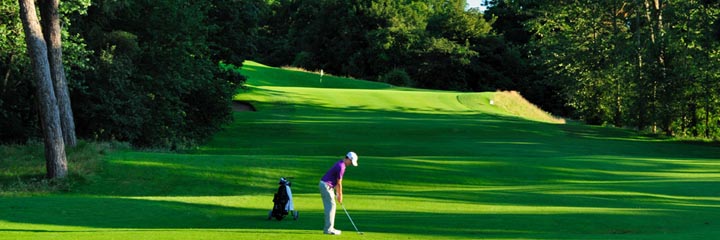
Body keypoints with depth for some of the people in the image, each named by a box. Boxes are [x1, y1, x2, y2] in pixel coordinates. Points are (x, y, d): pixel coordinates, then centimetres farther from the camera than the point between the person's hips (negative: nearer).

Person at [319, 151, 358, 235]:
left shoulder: (340, 164, 12)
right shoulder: (341, 167, -20)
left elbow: (338, 182, 16)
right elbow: (339, 183, -13)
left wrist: (338, 194, 16)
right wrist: (340, 196, -3)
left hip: (326, 185, 10)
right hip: (326, 186, -10)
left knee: (330, 206, 12)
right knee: (331, 206, -9)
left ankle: (328, 228, 14)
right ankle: (328, 229, -9)